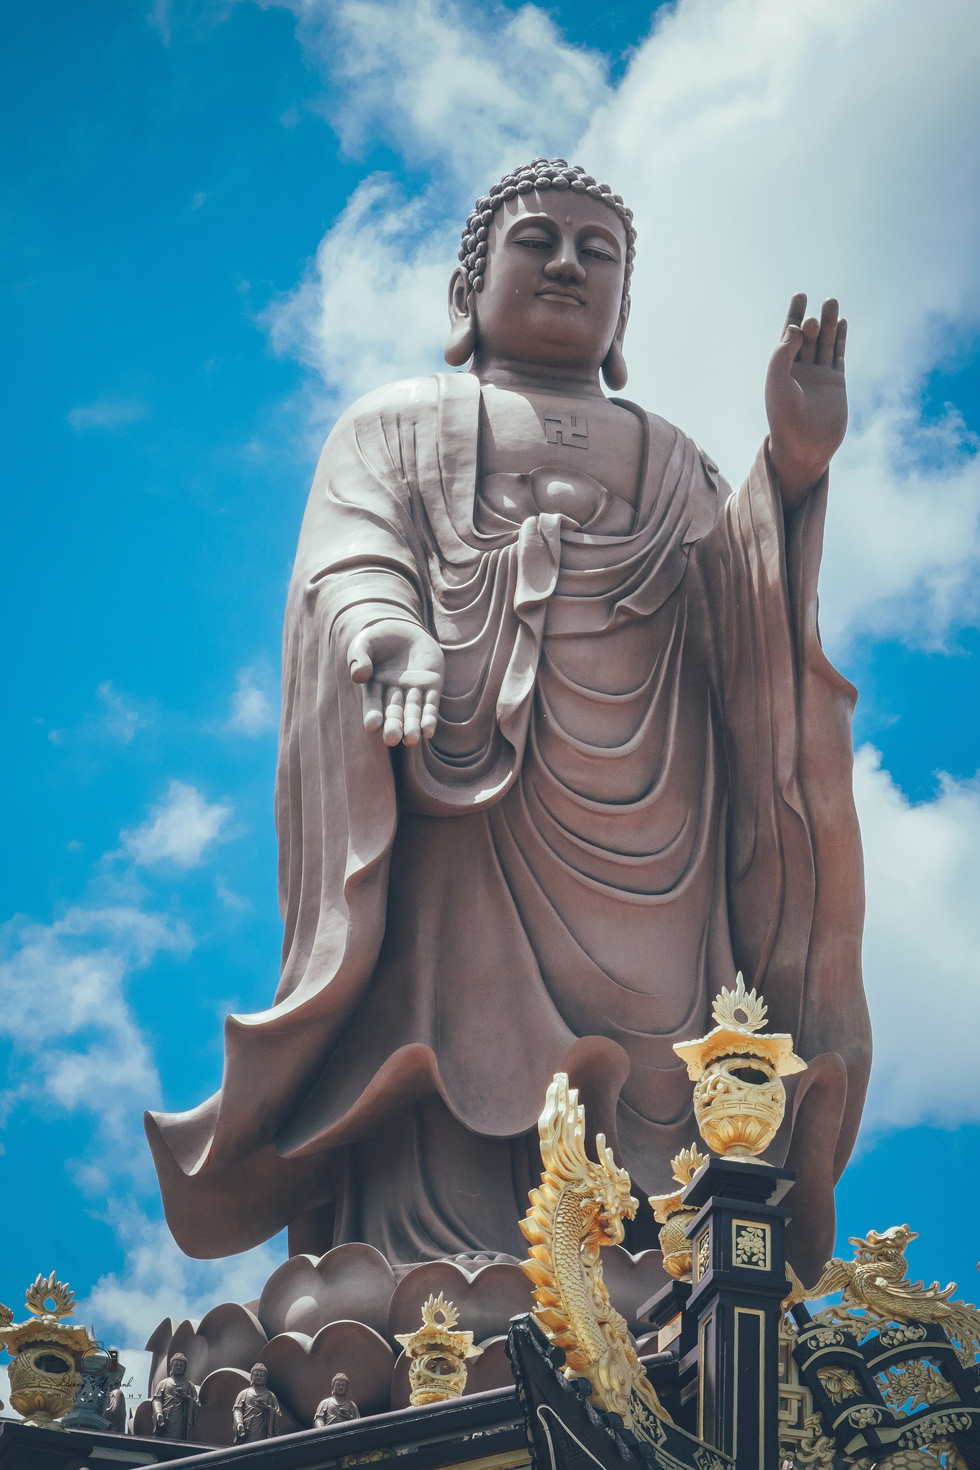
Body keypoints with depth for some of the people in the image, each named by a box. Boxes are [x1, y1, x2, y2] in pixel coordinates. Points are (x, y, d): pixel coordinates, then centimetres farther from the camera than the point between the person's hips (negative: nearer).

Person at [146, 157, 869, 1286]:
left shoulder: (673, 464, 27)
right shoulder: (395, 428, 21)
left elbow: (744, 621, 10)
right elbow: (347, 567, 2)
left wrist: (793, 469, -7)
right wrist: (390, 639, -21)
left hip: (649, 887, 2)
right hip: (458, 865, -2)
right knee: (451, 1192, -16)